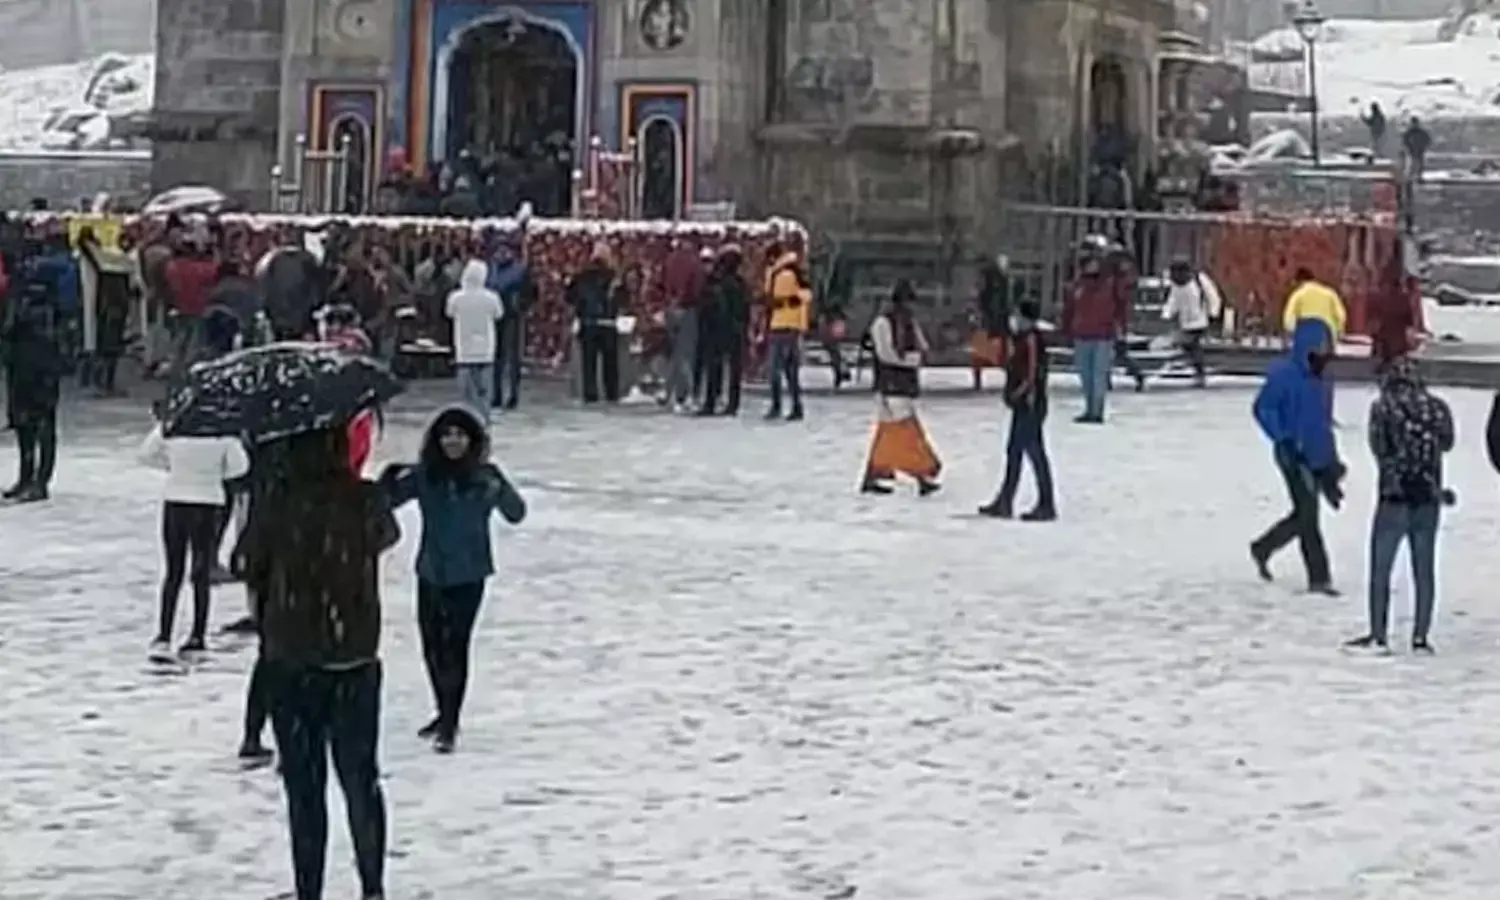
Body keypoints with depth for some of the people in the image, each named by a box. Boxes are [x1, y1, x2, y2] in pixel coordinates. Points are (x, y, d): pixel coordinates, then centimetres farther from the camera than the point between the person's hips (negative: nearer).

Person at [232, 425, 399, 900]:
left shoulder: (275, 500, -11)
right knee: (360, 779, 16)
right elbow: (387, 536, 12)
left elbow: (246, 563, 2)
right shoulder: (367, 501, -9)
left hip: (288, 663, -1)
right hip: (355, 661, 1)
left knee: (304, 786, 8)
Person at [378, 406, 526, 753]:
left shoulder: (483, 475, -9)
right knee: (432, 646, 15)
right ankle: (445, 713, 35)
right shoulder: (424, 474, -3)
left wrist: (499, 491, -34)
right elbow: (387, 502, -1)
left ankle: (449, 725, -2)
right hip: (431, 572, 4)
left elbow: (516, 514, -14)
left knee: (455, 645, -9)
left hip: (468, 574, -4)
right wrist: (389, 482, -22)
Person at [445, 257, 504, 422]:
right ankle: (483, 417, 7)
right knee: (484, 387, 9)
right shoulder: (491, 297, -10)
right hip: (485, 349, 0)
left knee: (466, 388, 6)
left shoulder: (456, 297, -11)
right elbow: (499, 315, 5)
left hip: (464, 349, 0)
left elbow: (450, 314, 7)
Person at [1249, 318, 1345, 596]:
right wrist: (1283, 440, -20)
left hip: (1318, 456, 8)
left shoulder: (1318, 377, 10)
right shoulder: (1284, 374, -14)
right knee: (1307, 515, -5)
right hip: (1295, 457, -8)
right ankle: (1319, 578, 6)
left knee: (1304, 516, 13)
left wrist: (1333, 458, 21)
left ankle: (1263, 549, 32)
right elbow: (1263, 408, -14)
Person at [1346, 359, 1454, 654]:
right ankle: (1420, 638, 11)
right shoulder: (1437, 407, 1)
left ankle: (1377, 635, 8)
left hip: (1394, 500, -3)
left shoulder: (1383, 407, -8)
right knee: (1424, 571, 10)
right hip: (1428, 503, 3)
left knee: (1380, 570, 7)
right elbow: (1447, 443, 13)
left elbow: (1379, 448, -10)